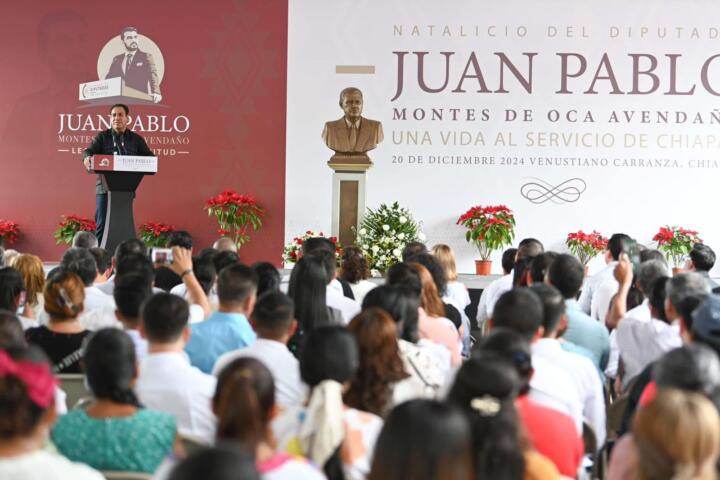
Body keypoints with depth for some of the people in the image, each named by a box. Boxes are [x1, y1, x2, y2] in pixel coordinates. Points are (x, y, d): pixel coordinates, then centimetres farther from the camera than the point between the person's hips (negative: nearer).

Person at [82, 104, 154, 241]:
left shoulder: (136, 139, 13)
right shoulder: (102, 136, 9)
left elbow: (149, 158, 6)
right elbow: (88, 151, -5)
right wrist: (87, 158, -30)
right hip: (105, 188, -1)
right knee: (102, 224, -4)